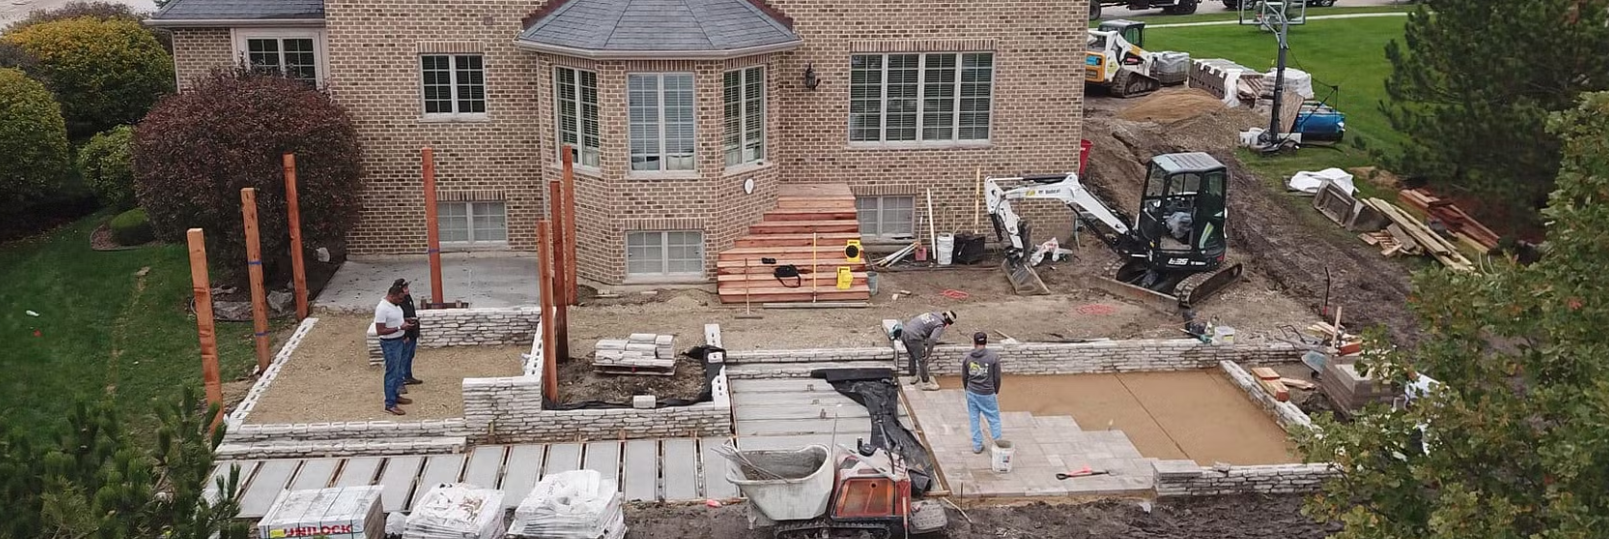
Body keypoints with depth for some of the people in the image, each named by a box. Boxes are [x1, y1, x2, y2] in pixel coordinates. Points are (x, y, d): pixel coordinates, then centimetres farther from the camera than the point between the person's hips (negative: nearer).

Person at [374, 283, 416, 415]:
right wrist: (400, 328, -28)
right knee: (392, 373, -2)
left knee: (398, 371, 21)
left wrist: (405, 320, 0)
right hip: (390, 344, -10)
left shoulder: (394, 304, 3)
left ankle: (395, 396, 36)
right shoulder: (382, 309, -26)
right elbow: (380, 331, -27)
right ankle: (390, 404, 6)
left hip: (398, 341, 10)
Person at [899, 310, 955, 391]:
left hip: (903, 331, 8)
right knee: (922, 360, 8)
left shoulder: (931, 315, 19)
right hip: (913, 337, -8)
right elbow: (932, 339, -19)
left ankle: (913, 377, 43)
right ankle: (925, 383, 18)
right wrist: (928, 354, -9)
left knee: (913, 356, 28)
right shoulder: (940, 325, -5)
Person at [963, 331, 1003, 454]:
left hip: (972, 393, 3)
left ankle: (977, 446, 18)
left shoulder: (967, 358, -4)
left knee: (974, 419, 13)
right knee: (994, 419, 10)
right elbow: (997, 377, -6)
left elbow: (964, 377, 6)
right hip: (988, 394, -3)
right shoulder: (993, 357, -12)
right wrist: (996, 392, 10)